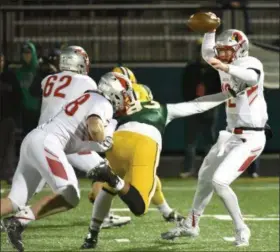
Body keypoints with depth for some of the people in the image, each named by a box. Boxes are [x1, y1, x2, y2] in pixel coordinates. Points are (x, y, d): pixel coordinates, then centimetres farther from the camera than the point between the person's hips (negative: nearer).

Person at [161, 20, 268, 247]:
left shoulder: (251, 64, -16)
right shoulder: (228, 66, 5)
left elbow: (251, 77, -39)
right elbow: (207, 52, 19)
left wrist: (224, 68, -55)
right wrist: (210, 30, 2)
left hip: (250, 139, -9)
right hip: (231, 135, 9)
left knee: (219, 181, -19)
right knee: (205, 177, 20)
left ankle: (241, 230, -5)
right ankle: (191, 225, 39)